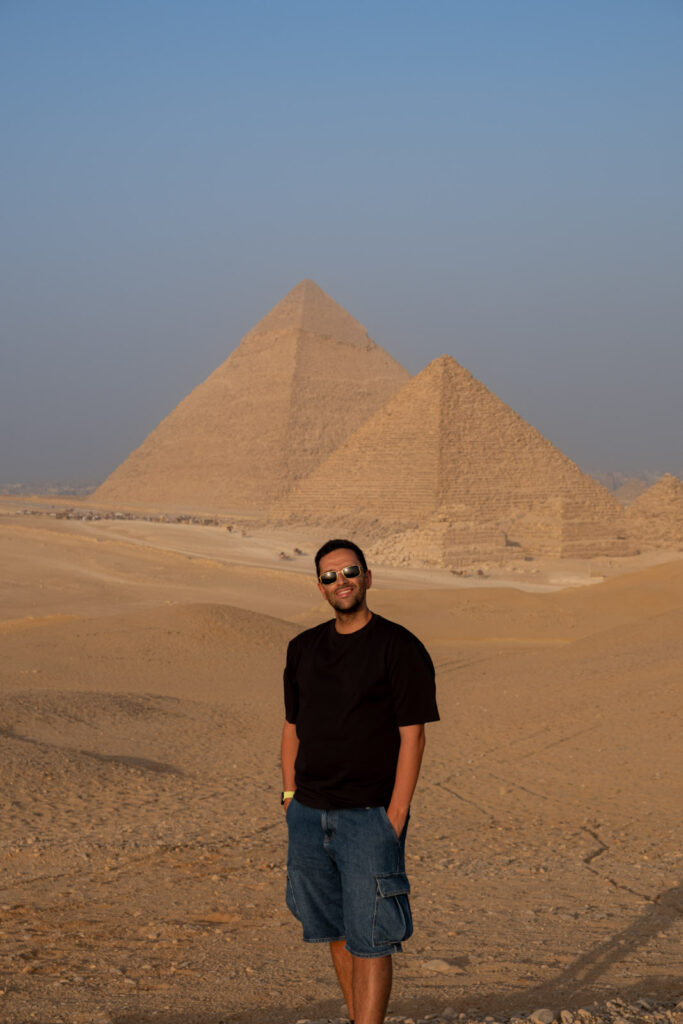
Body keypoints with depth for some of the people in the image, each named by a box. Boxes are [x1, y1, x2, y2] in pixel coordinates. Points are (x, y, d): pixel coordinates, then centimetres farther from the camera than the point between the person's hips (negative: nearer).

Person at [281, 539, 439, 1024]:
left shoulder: (400, 648, -6)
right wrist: (290, 797, 10)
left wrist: (395, 817, -14)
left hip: (369, 815, -6)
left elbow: (412, 736, -9)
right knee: (337, 933, 13)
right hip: (310, 813, 6)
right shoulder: (303, 648, 11)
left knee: (369, 941, -6)